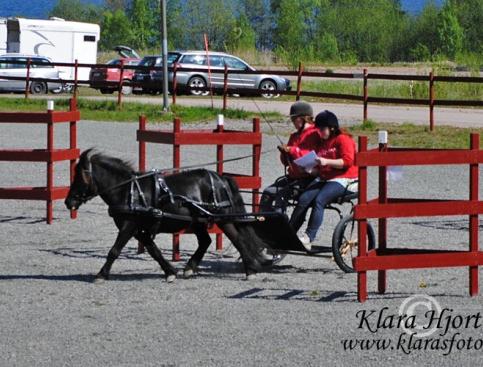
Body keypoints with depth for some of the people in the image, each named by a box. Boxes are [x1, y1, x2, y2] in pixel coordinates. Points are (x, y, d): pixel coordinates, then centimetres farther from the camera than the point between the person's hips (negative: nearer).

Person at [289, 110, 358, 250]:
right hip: (324, 178, 7)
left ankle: (308, 238, -36)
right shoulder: (322, 142, 22)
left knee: (319, 200, -30)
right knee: (303, 199, -17)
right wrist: (311, 169, 4)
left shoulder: (343, 139, -2)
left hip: (343, 179, -7)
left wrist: (327, 162, -24)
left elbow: (347, 161, -14)